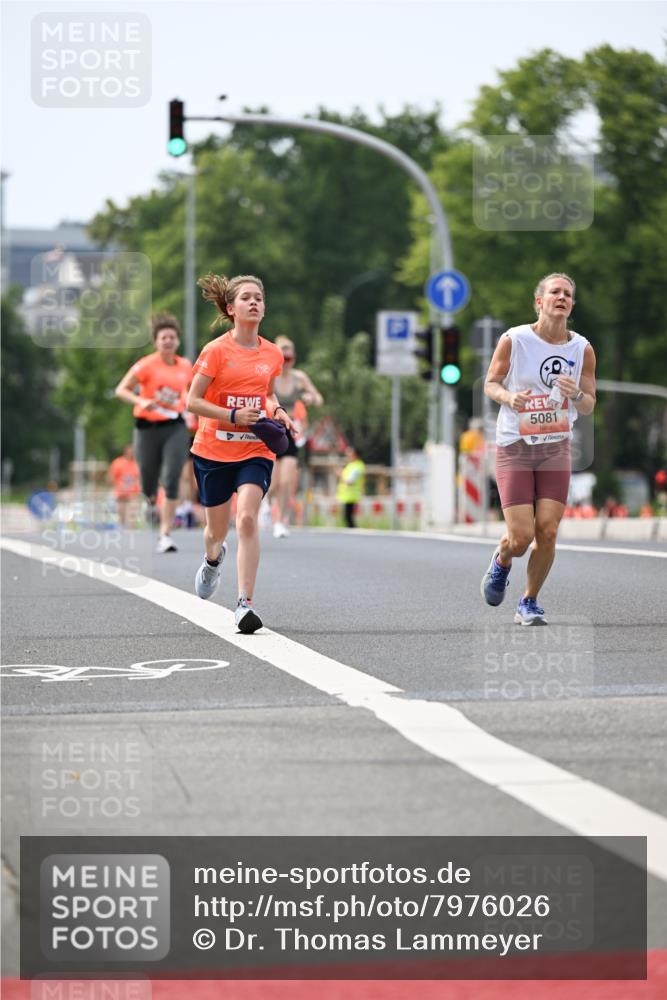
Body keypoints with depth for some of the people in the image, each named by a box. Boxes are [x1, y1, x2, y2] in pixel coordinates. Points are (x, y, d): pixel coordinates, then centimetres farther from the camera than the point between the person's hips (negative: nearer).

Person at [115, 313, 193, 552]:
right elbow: (121, 390, -10)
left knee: (171, 479, -16)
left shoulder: (185, 366, 6)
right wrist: (141, 401, -26)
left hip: (175, 427, 2)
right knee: (149, 486, 5)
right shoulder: (147, 365, -7)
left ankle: (165, 535, -16)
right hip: (148, 427, -2)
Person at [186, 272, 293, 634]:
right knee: (218, 528, 13)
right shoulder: (216, 350, -8)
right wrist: (234, 416, -18)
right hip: (214, 450, -1)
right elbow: (192, 401, -8)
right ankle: (212, 559, 52)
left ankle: (245, 602, -21)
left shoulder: (272, 354, 4)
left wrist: (276, 412, 1)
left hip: (255, 451, 1)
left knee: (248, 518, -21)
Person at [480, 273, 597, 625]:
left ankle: (529, 603, 15)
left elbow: (589, 406, 7)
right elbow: (491, 383, 3)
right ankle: (501, 562, 28)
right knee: (521, 536, -9)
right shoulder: (514, 339, -8)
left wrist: (576, 394, -16)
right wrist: (508, 397, -19)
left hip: (556, 449, 3)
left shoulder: (582, 349, 0)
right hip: (514, 448, -3)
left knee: (547, 531, -6)